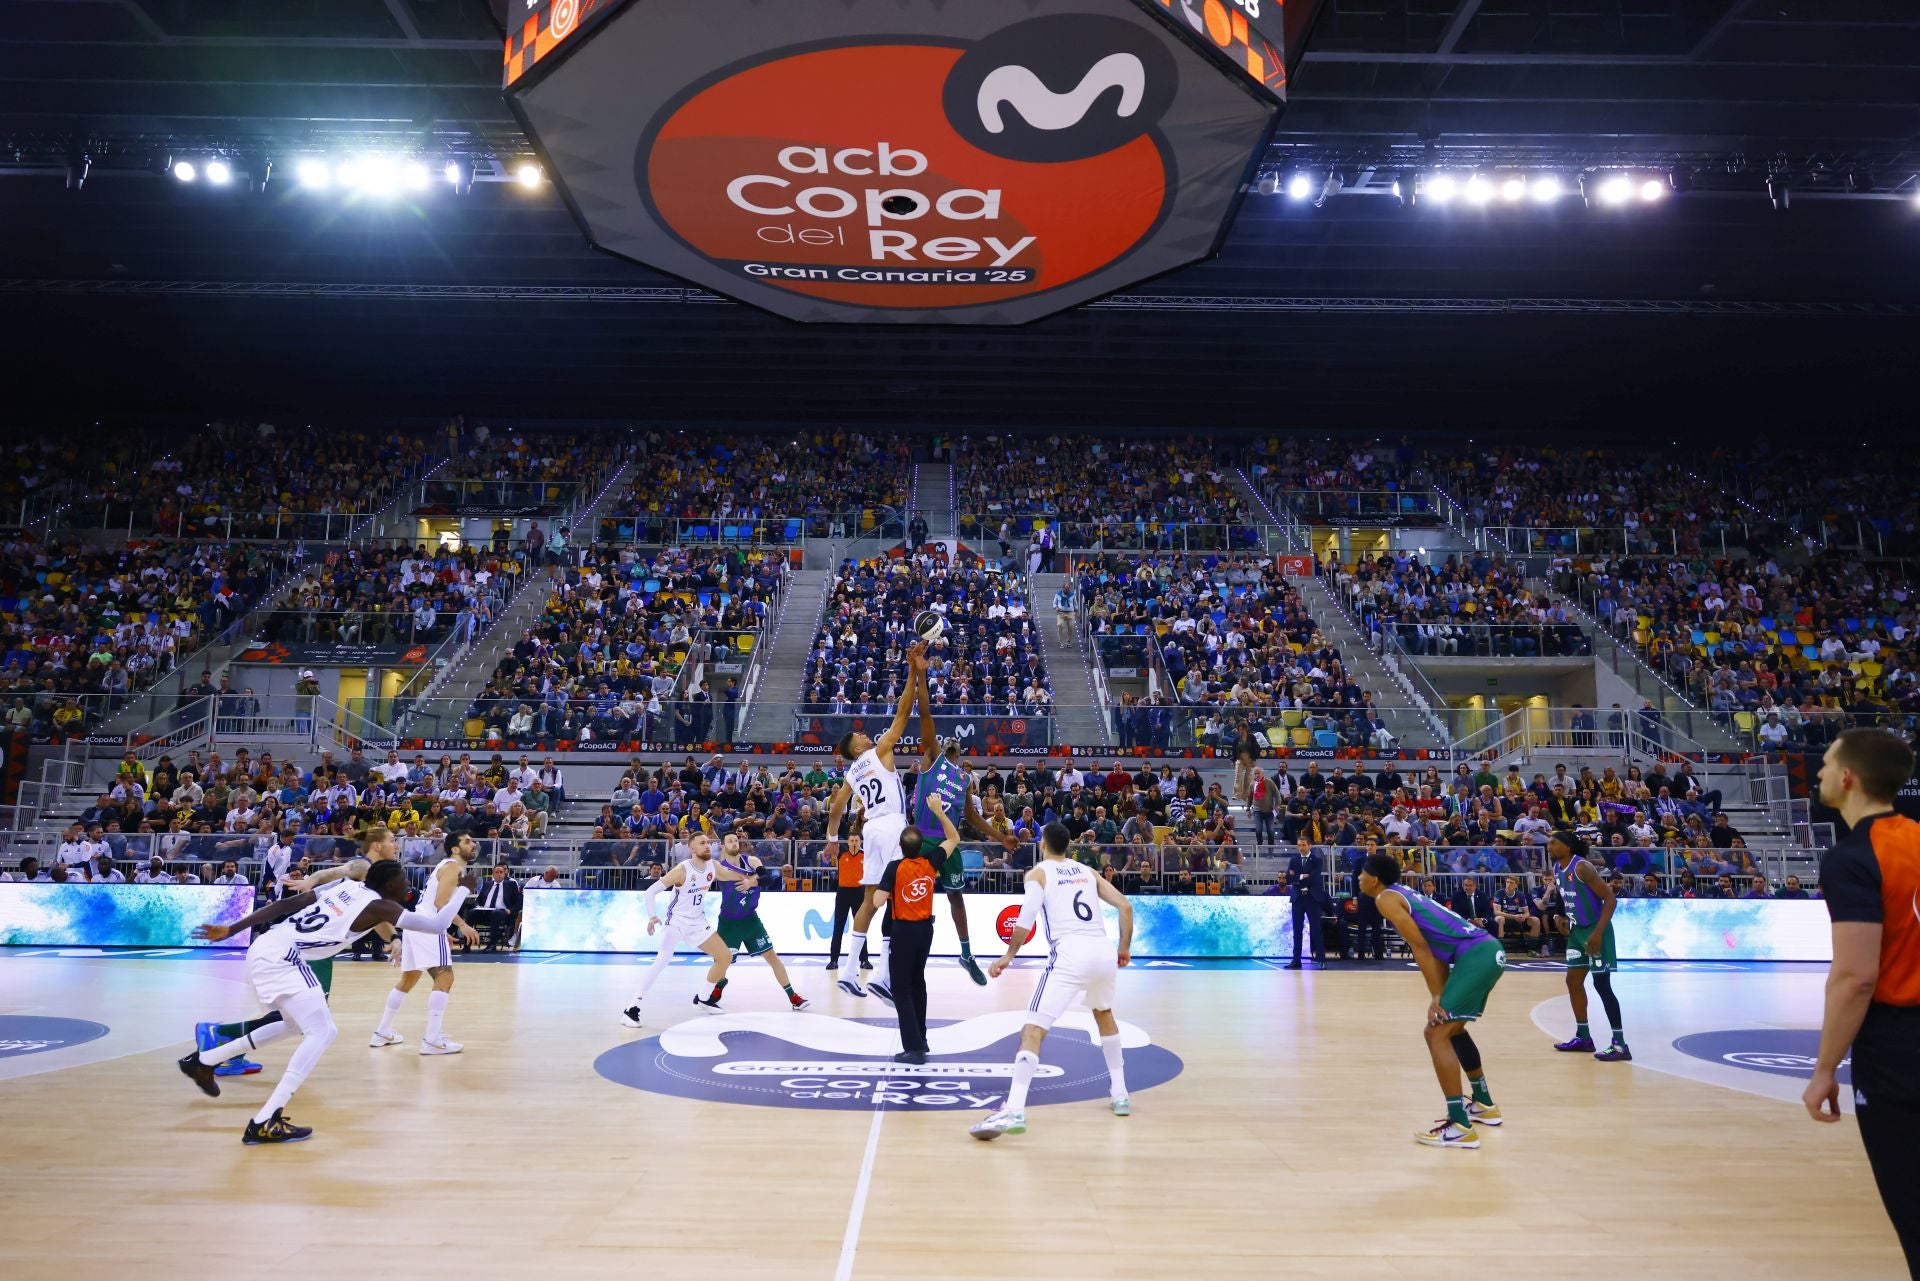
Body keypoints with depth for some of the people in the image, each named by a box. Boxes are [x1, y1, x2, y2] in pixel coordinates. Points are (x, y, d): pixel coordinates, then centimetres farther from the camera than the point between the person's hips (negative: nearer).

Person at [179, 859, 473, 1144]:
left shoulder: (347, 885, 14)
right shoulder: (380, 905, -7)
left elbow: (286, 904, 12)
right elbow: (438, 925, -9)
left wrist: (230, 930, 14)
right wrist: (462, 888, 4)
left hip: (266, 948, 10)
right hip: (281, 956, -9)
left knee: (297, 1024, 28)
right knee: (322, 1033, -8)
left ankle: (203, 1061, 39)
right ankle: (265, 1123, -14)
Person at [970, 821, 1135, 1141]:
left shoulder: (1038, 872, 10)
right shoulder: (1088, 871, 24)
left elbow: (1026, 919, -5)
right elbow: (1126, 906, 17)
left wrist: (1008, 956, 5)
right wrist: (1125, 948, 26)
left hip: (1070, 953, -5)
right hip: (1104, 951, 6)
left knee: (1033, 1030, -8)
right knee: (1104, 1015, 33)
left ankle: (1014, 1111, -23)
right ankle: (1119, 1095, 37)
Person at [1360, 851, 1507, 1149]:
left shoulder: (1386, 899, -3)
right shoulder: (1404, 894, 23)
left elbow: (1420, 947, -10)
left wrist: (1437, 998, -8)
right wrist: (1441, 997, 16)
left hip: (1475, 956, -10)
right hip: (1490, 949, 10)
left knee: (1436, 1033, -7)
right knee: (1451, 1026, 26)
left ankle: (1460, 1127, -7)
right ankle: (1484, 1104, 37)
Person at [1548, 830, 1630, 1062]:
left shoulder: (1582, 867, -20)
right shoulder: (1557, 869, 6)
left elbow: (1610, 898, -22)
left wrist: (1598, 932, -27)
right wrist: (1568, 921, 10)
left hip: (1596, 931, -9)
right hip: (1578, 930, 9)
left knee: (1601, 985, -9)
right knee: (1573, 981, 13)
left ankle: (1620, 1045, -2)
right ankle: (1583, 1037, 24)